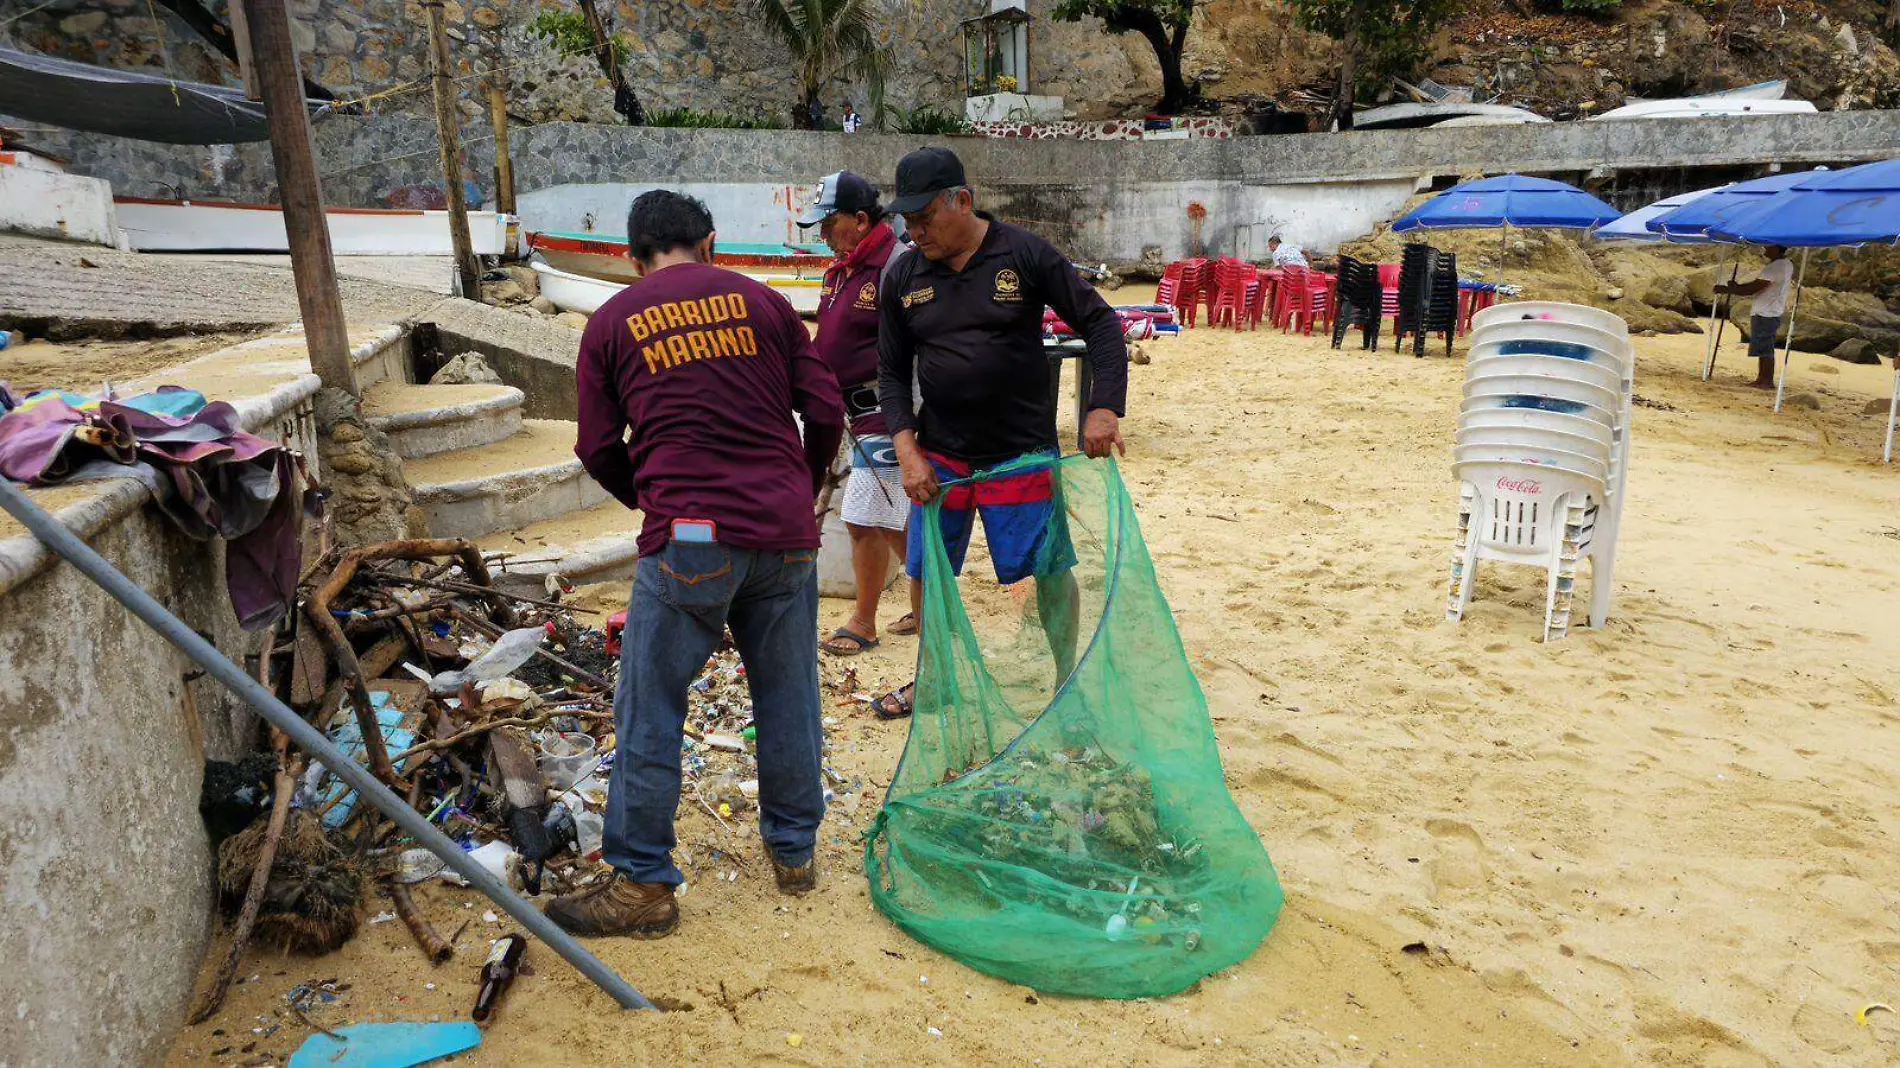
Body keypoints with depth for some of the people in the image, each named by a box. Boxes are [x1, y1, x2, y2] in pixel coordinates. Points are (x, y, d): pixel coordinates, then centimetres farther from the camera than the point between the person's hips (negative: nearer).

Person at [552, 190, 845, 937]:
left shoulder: (612, 323, 7)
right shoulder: (762, 302, 9)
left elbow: (598, 449, 7)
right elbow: (825, 410, 5)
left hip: (689, 539, -3)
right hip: (786, 532, 3)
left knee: (650, 710, 7)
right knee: (788, 696, 15)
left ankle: (643, 883, 13)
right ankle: (795, 849, 28)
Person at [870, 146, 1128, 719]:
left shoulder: (1026, 254, -8)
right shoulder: (903, 276, 1)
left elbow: (1100, 324, -4)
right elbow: (892, 373, 6)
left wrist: (1104, 407, -17)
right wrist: (907, 451, -7)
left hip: (1023, 450, -3)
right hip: (939, 451, 3)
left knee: (1050, 569, 1)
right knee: (926, 570, 10)